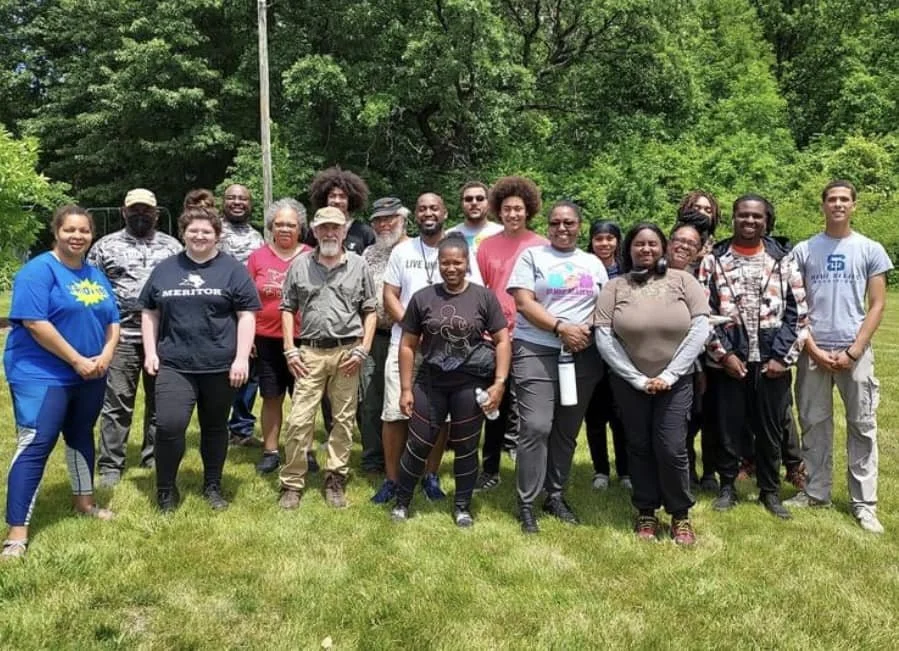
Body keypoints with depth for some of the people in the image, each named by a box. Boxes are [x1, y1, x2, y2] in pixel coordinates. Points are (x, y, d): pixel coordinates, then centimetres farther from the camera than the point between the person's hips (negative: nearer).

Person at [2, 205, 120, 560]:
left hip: (89, 376, 7)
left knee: (81, 436, 19)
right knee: (36, 444, -9)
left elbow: (111, 321, 12)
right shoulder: (39, 270, -12)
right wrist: (77, 361, -18)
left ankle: (84, 501, 36)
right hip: (41, 375, -7)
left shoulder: (96, 274, 11)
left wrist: (105, 356, -6)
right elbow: (35, 323, -21)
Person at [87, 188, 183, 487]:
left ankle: (154, 457, 22)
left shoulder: (172, 246, 10)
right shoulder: (105, 246, 6)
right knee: (116, 402, 1)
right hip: (121, 336, -1)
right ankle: (110, 465, 9)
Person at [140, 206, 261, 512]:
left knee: (215, 427, 11)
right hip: (174, 365, 1)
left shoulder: (233, 269, 2)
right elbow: (150, 313, 16)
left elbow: (246, 315, -2)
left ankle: (213, 486, 28)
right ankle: (166, 488, 8)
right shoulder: (165, 269, 11)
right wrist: (150, 352, 6)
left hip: (220, 366, -1)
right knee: (169, 425, -12)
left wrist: (241, 358, -9)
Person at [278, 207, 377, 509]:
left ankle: (336, 480, 20)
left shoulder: (358, 265, 5)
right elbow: (288, 308, 9)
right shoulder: (300, 265, 6)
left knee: (343, 420, 7)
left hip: (347, 352, 0)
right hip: (310, 352, 0)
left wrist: (362, 350, -3)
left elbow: (370, 311, 7)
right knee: (299, 420, -1)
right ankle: (292, 483, 11)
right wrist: (290, 349, 0)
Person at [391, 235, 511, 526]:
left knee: (466, 448, 10)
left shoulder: (484, 297, -1)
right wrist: (406, 388, 1)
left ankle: (462, 506, 27)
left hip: (471, 384, -1)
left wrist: (499, 383, -9)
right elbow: (407, 346, 4)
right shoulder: (423, 298, 2)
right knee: (418, 445, 6)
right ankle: (401, 501, 25)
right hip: (430, 383, 1)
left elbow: (502, 340, -1)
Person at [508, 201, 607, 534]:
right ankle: (526, 503, 0)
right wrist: (561, 327, -16)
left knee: (567, 430, 9)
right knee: (536, 428, -11)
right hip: (536, 352, -4)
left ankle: (555, 495, 24)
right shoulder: (531, 256, 3)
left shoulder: (594, 263, 16)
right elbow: (524, 303, -7)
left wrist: (588, 329, -7)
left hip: (583, 354, 4)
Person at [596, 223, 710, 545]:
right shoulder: (614, 287, -3)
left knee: (671, 449, -4)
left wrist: (669, 375, -12)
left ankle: (681, 515, 17)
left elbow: (700, 330, -7)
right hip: (629, 382, 1)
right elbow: (604, 338, -10)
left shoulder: (683, 281, -2)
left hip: (676, 381, 0)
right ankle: (646, 513, 26)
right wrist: (638, 379, -13)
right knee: (640, 448, 9)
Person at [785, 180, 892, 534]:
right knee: (814, 423, 7)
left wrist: (853, 351, -8)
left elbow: (877, 305, 1)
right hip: (813, 351, 1)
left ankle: (863, 501, 12)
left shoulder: (871, 250, 4)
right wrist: (812, 348, -6)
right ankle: (816, 491, 20)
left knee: (862, 426, 3)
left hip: (855, 352, 0)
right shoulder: (804, 250, 5)